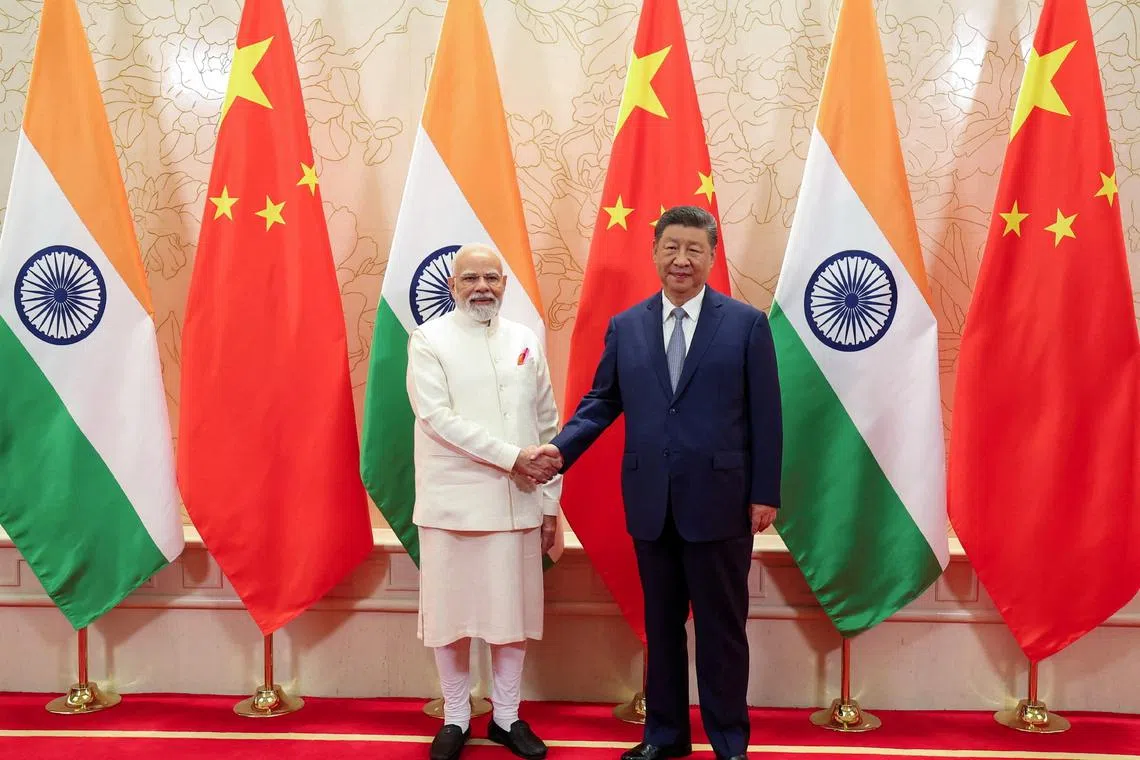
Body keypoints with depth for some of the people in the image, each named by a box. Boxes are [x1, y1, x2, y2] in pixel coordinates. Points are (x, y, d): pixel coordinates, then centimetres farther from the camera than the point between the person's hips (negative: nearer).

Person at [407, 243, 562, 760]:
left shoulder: (527, 341, 8)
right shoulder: (428, 340, -2)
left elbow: (548, 425, 9)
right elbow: (438, 417, -13)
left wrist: (551, 500, 7)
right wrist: (510, 456, -17)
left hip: (518, 502, 3)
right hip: (452, 502, -2)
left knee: (514, 611, 9)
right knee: (451, 612, 7)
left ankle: (506, 717, 27)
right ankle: (456, 717, 25)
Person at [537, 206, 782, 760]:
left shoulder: (747, 323, -1)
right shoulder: (625, 327, 7)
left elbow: (765, 414, -3)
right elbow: (602, 400, 9)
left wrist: (765, 493, -6)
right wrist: (561, 447, -7)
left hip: (718, 500, -3)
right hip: (651, 503, 3)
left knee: (721, 628, 8)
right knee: (660, 625, 15)